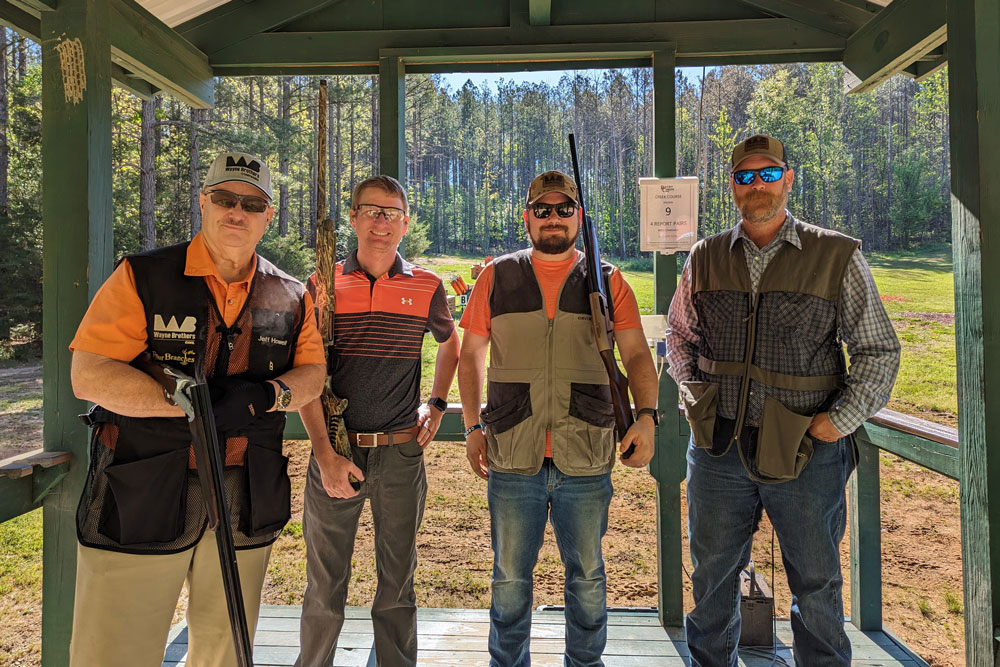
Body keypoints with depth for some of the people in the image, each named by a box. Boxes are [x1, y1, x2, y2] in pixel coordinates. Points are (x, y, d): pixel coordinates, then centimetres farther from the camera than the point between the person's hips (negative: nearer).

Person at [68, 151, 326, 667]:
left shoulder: (291, 297, 6)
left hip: (247, 504, 3)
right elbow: (88, 376, -11)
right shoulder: (142, 277, -4)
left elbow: (312, 373, 8)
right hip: (140, 498, -3)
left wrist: (267, 396, -13)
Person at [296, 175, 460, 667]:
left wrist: (436, 405, 12)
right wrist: (325, 454, -11)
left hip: (402, 453, 1)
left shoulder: (426, 287, 3)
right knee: (324, 584, 11)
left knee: (397, 584, 13)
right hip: (334, 451, 0)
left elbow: (450, 344, 23)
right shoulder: (323, 284, 1)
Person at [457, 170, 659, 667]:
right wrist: (472, 426, 2)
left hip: (586, 458, 0)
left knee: (587, 574, 14)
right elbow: (471, 354, 10)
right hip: (512, 457, 0)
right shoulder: (496, 277, 8)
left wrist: (646, 415, -9)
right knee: (509, 576, 12)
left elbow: (637, 355, 6)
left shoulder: (607, 281, 7)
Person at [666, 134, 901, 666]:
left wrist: (842, 419, -9)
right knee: (712, 579, 17)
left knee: (817, 587, 14)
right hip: (718, 447, 2)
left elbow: (879, 349, 1)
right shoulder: (705, 258, 5)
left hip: (806, 451, -2)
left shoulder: (838, 256, -2)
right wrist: (695, 398, 3)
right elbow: (679, 335, 16)